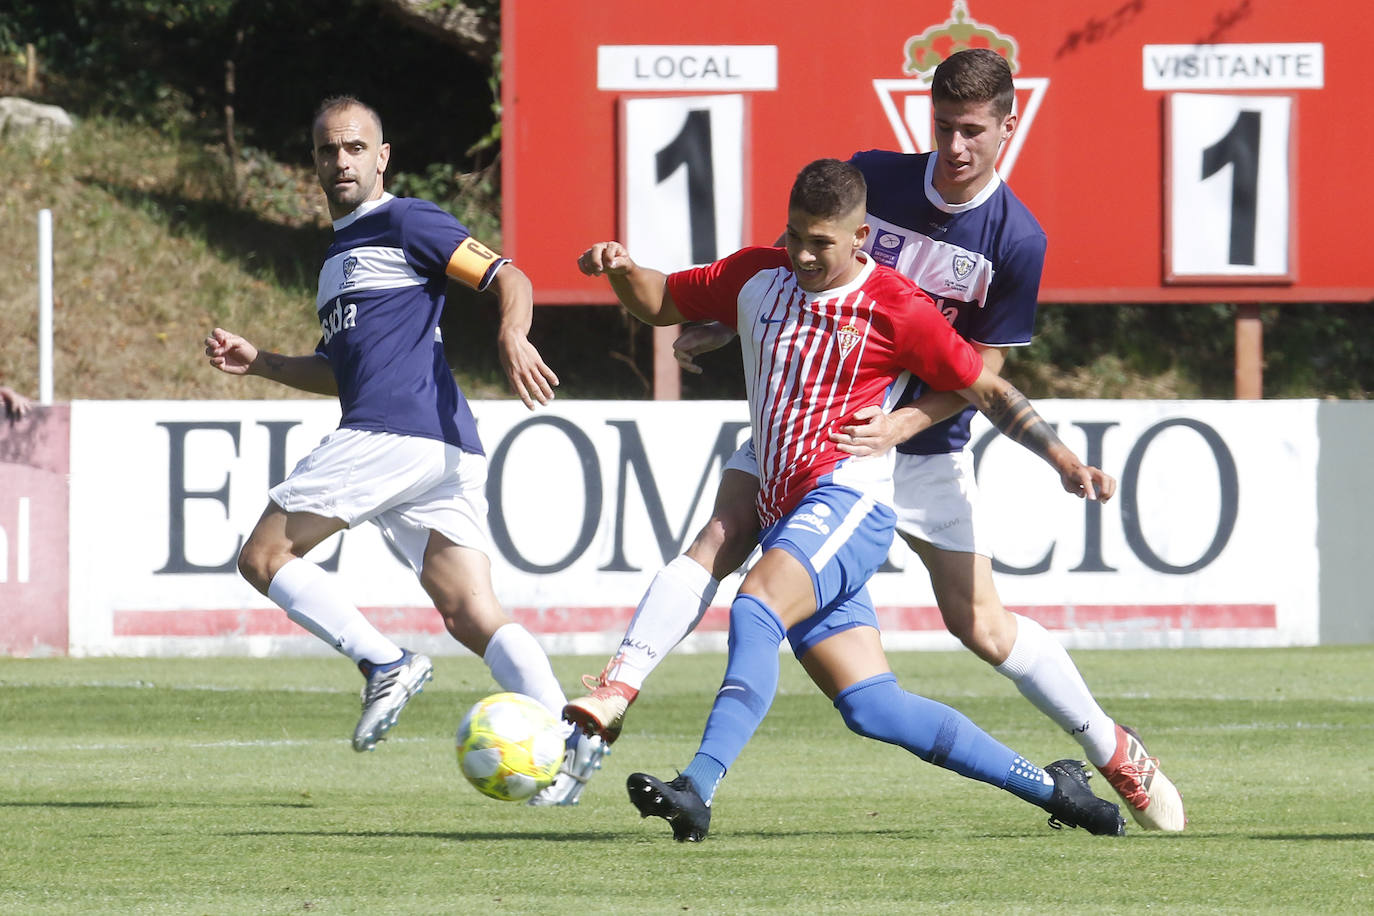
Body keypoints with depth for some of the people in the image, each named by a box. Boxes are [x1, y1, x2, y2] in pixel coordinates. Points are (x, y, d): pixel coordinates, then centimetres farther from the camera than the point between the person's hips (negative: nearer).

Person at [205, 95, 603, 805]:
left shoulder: (406, 223, 3)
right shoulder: (337, 253, 30)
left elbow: (509, 279, -6)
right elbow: (343, 370, 38)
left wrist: (511, 336, -25)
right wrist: (258, 363, 28)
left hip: (394, 430, -9)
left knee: (263, 557, -2)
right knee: (472, 617, -3)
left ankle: (385, 665, -13)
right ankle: (566, 734, -19)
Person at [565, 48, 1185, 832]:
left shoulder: (1017, 240, -14)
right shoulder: (872, 178, -8)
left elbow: (981, 372, -13)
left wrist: (900, 427, -27)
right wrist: (722, 325, 0)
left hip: (927, 447, -2)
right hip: (817, 416, 2)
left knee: (982, 625, 1)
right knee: (720, 539, -20)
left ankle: (1116, 752, 19)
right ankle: (619, 687, -24)